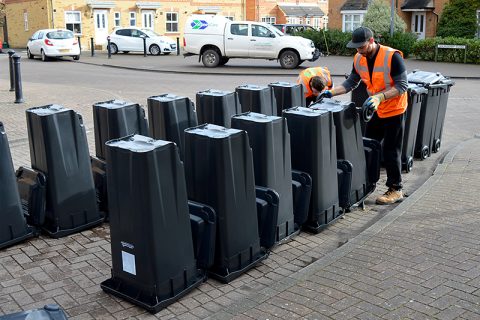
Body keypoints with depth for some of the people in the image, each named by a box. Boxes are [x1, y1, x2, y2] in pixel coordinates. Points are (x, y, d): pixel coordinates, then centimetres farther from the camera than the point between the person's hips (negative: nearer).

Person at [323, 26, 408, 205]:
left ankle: (396, 190, 11)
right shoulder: (359, 59, -4)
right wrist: (331, 92, -9)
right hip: (375, 110, 7)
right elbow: (351, 83, 5)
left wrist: (379, 97, -34)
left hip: (394, 110, -7)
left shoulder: (392, 56, -23)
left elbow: (402, 86, -22)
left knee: (391, 151, -2)